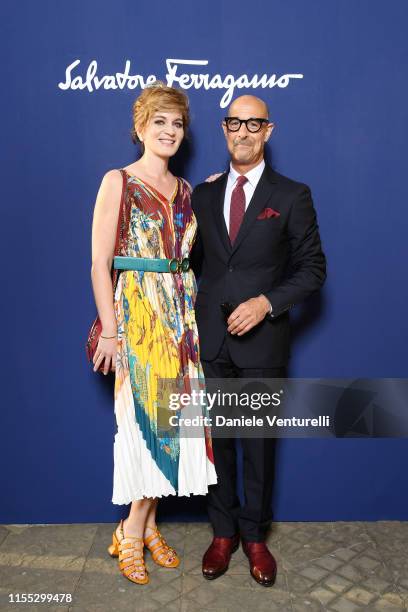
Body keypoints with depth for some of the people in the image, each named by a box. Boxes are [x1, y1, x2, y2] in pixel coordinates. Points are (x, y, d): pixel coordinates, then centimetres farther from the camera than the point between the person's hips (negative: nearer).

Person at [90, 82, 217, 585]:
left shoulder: (186, 190, 14)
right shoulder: (118, 182, -3)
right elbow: (100, 263, -7)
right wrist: (109, 331, -12)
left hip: (180, 314, 6)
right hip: (136, 312, -5)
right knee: (145, 417, -1)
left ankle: (140, 526, 25)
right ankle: (137, 531, 20)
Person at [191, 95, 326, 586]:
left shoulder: (292, 196, 1)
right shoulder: (202, 194, 10)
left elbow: (312, 267, -1)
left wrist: (266, 302, -14)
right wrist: (197, 311, 1)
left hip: (262, 339, -2)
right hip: (210, 340, 3)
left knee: (259, 442, 10)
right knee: (214, 439, 12)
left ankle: (255, 536, 31)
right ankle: (223, 532, 32)